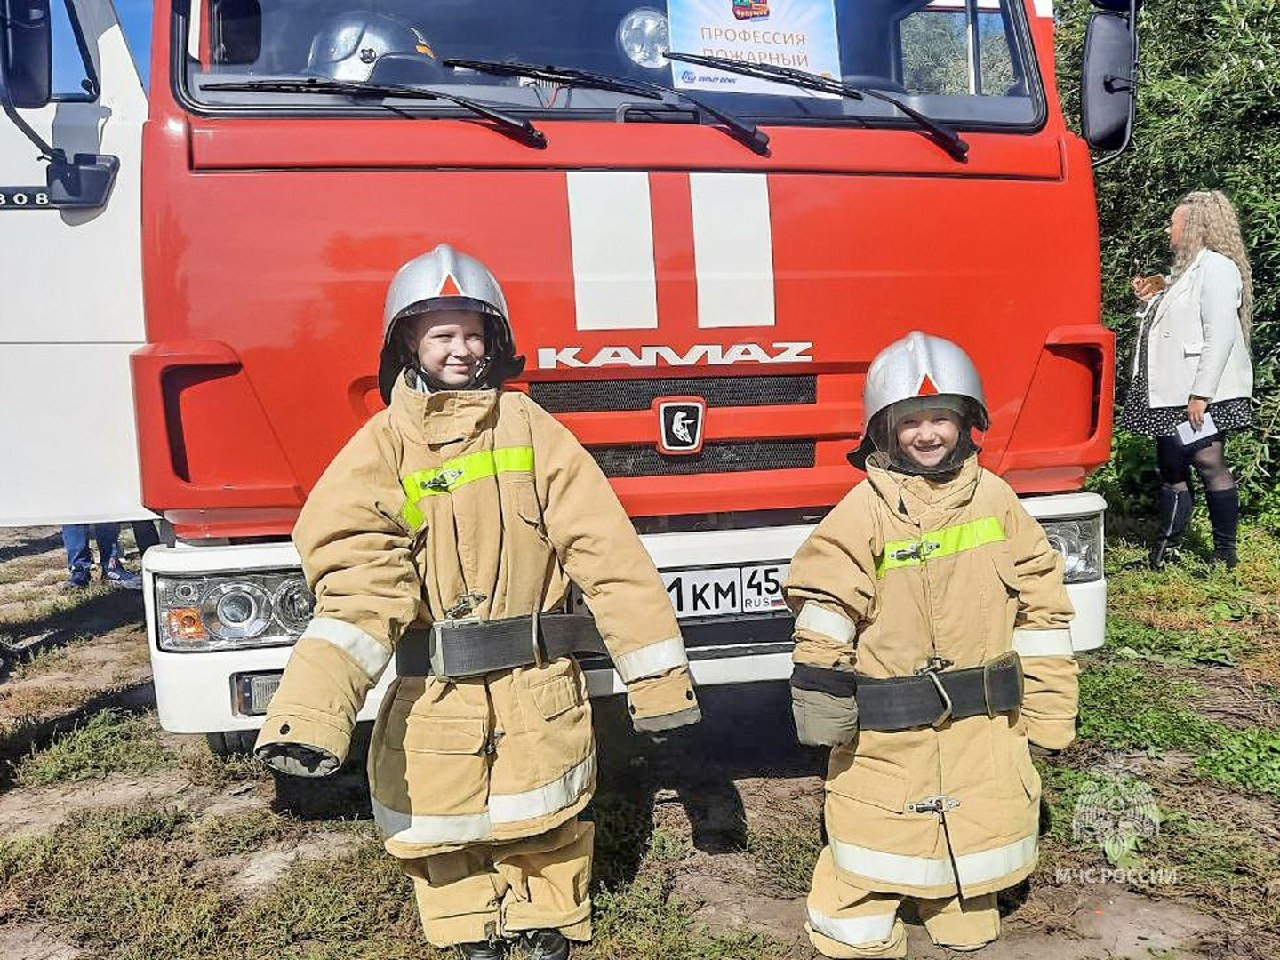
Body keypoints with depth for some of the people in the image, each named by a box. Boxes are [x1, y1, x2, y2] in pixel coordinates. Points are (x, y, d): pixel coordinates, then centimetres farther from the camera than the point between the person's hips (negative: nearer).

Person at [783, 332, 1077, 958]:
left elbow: (1039, 607, 3)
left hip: (984, 723, 4)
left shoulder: (995, 499, -1)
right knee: (873, 842, 5)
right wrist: (819, 681, -18)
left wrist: (1047, 707, 4)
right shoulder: (865, 509, -11)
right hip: (886, 729, -3)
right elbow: (824, 602, -11)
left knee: (978, 835, 20)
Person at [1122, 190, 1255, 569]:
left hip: (1201, 396, -10)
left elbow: (1220, 336, -19)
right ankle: (1163, 549, 21)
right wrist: (1153, 298, 10)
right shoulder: (1186, 268, 18)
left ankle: (1225, 553, 8)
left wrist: (1201, 394, -24)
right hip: (1171, 394, 10)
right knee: (1171, 467, 13)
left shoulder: (1217, 268, -11)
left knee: (1208, 464, -3)